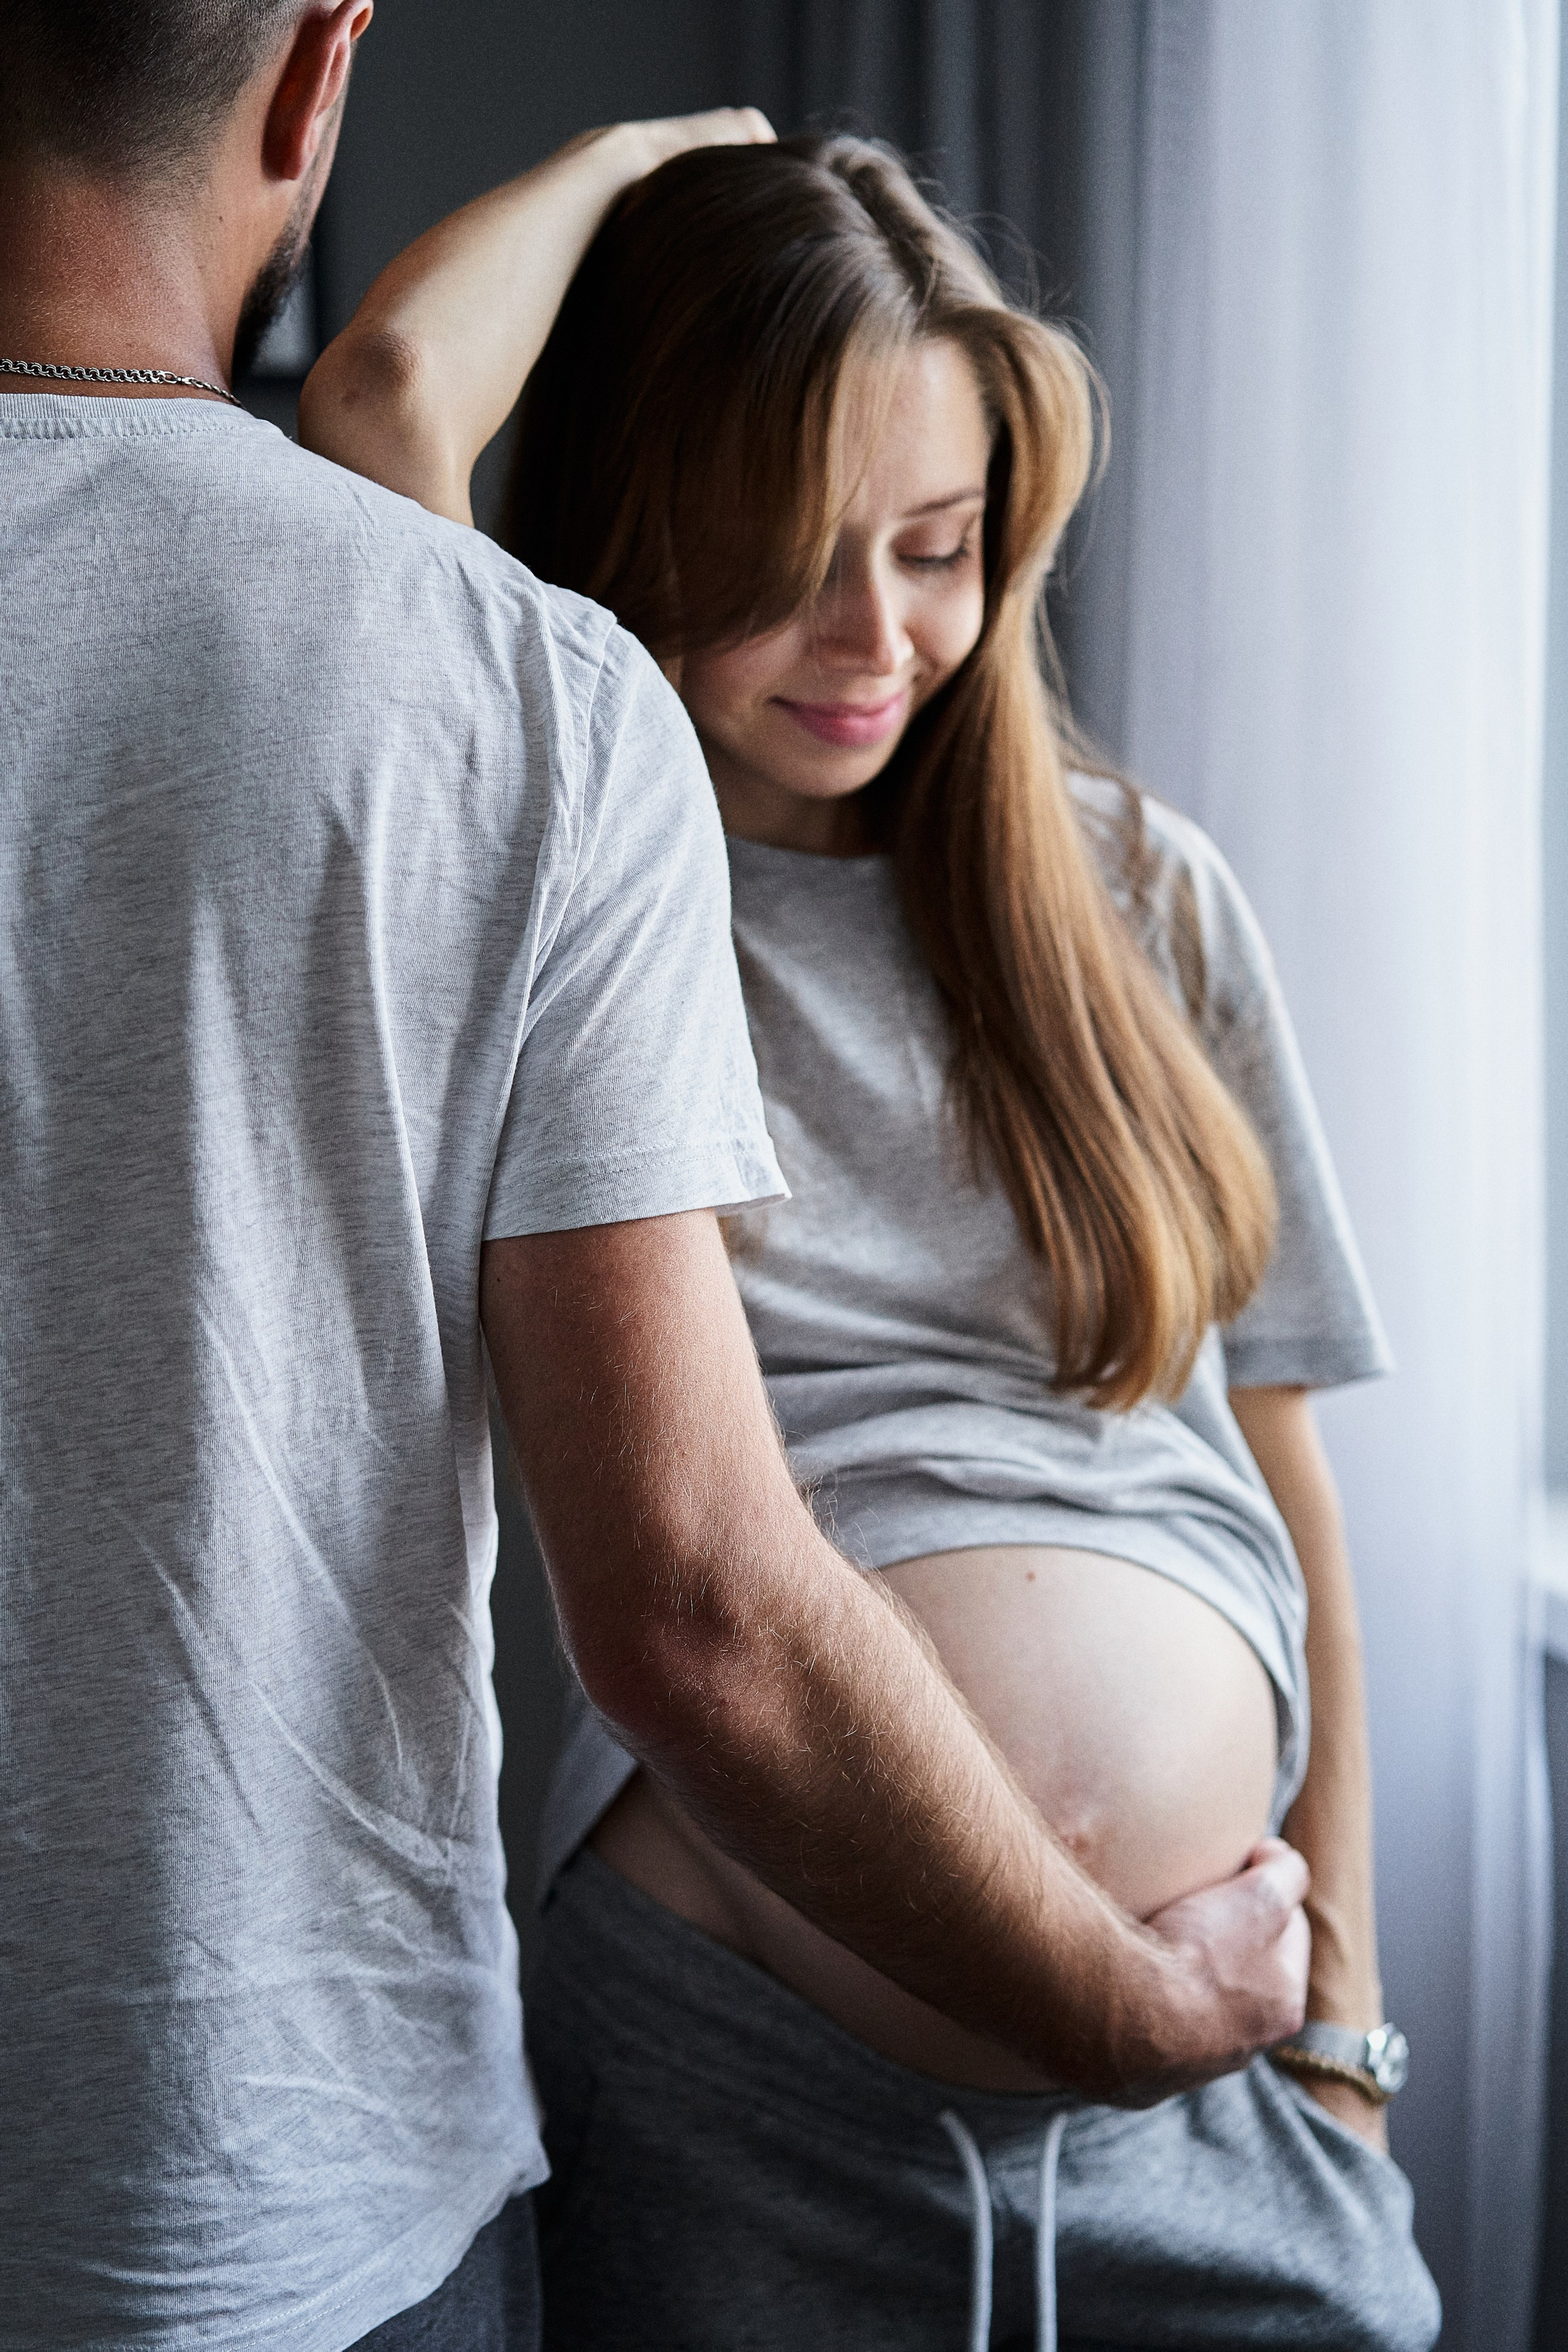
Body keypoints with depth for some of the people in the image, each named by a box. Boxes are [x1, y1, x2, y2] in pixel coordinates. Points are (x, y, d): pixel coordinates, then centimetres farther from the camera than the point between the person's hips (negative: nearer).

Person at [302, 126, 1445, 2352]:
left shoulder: (1141, 895, 7)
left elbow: (1285, 1475, 9)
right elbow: (388, 394, -18)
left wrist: (1342, 2007, 6)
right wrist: (645, 151, 2)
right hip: (738, 2079, -2)